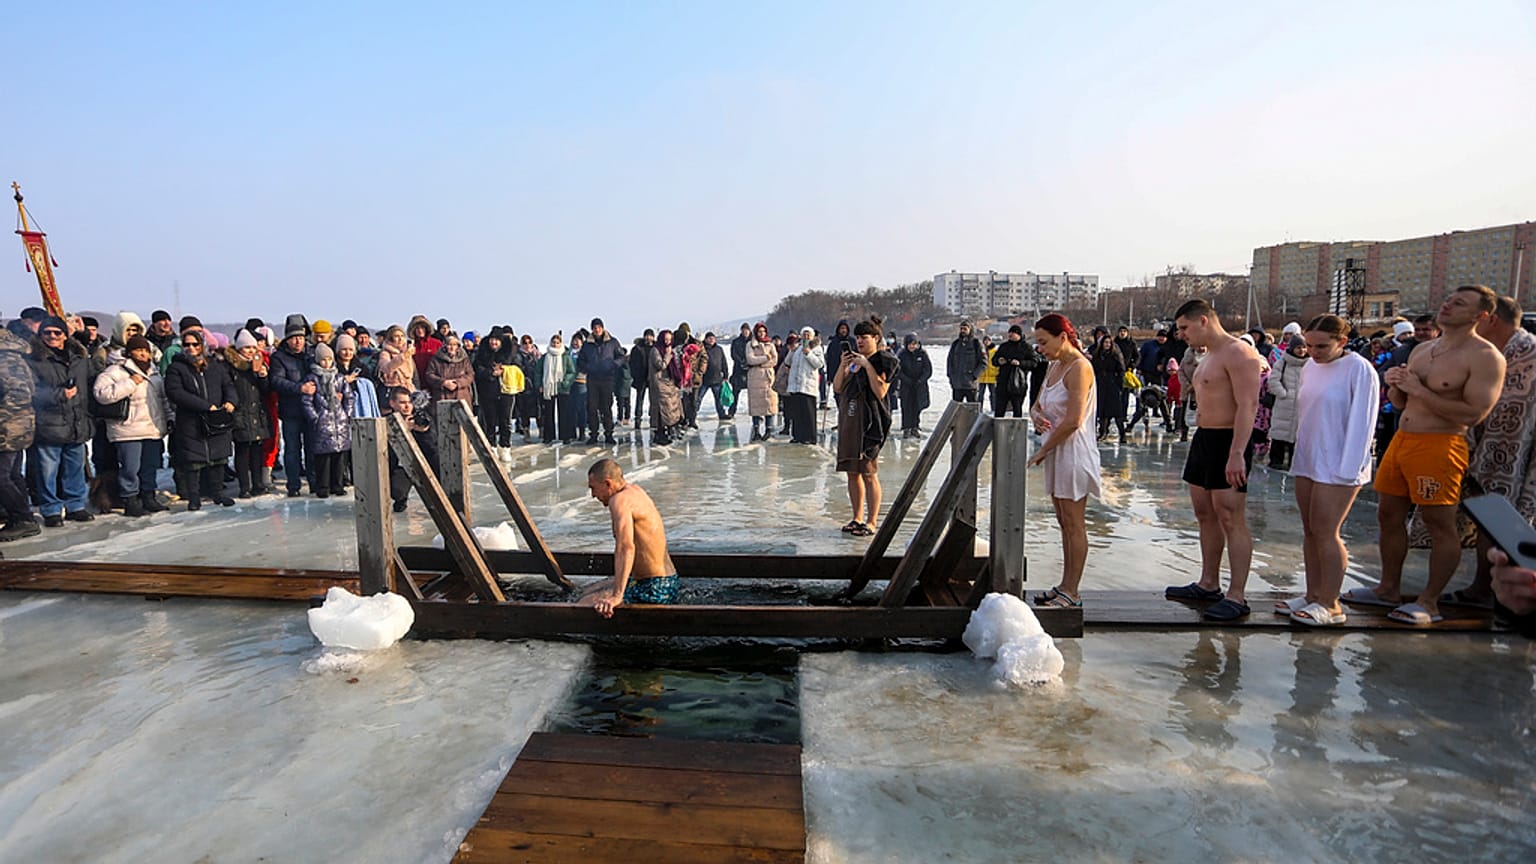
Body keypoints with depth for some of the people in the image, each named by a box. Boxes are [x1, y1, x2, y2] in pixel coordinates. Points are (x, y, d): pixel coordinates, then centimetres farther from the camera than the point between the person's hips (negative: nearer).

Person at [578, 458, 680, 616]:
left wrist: (616, 596, -36)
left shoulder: (620, 500, -20)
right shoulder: (635, 490, 10)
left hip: (653, 590, -10)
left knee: (584, 604, -13)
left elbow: (626, 548, -33)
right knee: (587, 594, 22)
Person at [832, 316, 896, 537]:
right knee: (852, 472, 10)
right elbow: (837, 388, 10)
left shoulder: (883, 361, -2)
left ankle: (871, 522, 1)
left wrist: (867, 366, -15)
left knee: (869, 473, -6)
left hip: (869, 423, -7)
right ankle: (857, 518, 20)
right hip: (849, 421, 7)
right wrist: (843, 366, -3)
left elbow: (880, 392, -15)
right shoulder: (853, 359, 16)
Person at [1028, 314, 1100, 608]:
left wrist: (1042, 450, -14)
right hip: (1056, 452, 9)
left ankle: (1071, 593, 7)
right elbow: (1038, 404, 18)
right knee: (1065, 524, 13)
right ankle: (1065, 586, 22)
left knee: (1074, 525, -1)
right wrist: (1035, 414, -7)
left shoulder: (1079, 368, -16)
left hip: (1074, 453, -9)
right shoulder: (1053, 366, 12)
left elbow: (1073, 421, -22)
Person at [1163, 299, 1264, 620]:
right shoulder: (1208, 356, 18)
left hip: (1228, 440, -10)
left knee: (1231, 519, -7)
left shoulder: (1238, 352, -14)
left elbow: (1248, 405, -23)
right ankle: (1209, 584, 24)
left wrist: (1237, 453, -27)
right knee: (1205, 515, 14)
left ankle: (1237, 597, -2)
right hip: (1203, 437, 10)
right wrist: (1187, 376, 13)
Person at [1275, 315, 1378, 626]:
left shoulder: (1359, 370, -10)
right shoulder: (1308, 367, 10)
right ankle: (1313, 595, 19)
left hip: (1338, 466, -7)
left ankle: (1330, 605, 4)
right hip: (1307, 461, 7)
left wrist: (1348, 469, -15)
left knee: (1326, 533, -6)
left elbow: (1361, 422, -13)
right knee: (1310, 531, 10)